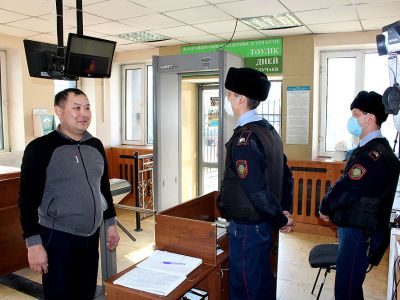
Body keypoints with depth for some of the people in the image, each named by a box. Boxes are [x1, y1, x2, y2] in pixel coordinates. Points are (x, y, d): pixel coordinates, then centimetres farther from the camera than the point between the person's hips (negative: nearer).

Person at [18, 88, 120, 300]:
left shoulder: (96, 146, 6)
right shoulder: (41, 148, -11)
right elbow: (28, 199, -11)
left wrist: (110, 224, 14)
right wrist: (34, 243, -14)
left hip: (91, 237, 5)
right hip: (58, 238, -5)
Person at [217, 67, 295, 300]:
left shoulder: (245, 138, -23)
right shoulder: (268, 129, 6)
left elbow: (257, 190, -25)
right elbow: (285, 174, 12)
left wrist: (280, 220, -11)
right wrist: (285, 210, 12)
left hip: (246, 227, -9)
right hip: (263, 223, 9)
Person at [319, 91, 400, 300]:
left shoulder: (373, 155, -23)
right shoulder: (375, 148, 11)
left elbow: (345, 189, -22)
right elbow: (348, 185, 11)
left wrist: (325, 208, -5)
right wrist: (330, 209, 2)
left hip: (359, 233, -9)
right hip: (355, 227, 9)